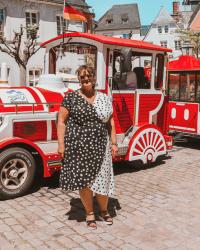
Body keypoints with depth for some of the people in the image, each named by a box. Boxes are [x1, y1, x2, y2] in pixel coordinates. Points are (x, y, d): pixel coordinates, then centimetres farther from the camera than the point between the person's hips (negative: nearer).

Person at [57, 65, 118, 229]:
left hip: (100, 147, 2)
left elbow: (110, 122, 13)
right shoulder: (71, 97, -2)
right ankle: (90, 213, 24)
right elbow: (61, 121, -2)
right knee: (83, 180, 5)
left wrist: (114, 143, 9)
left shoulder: (104, 98, 8)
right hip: (79, 147, -2)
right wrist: (61, 143, -9)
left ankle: (104, 211, 29)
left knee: (102, 179, 7)